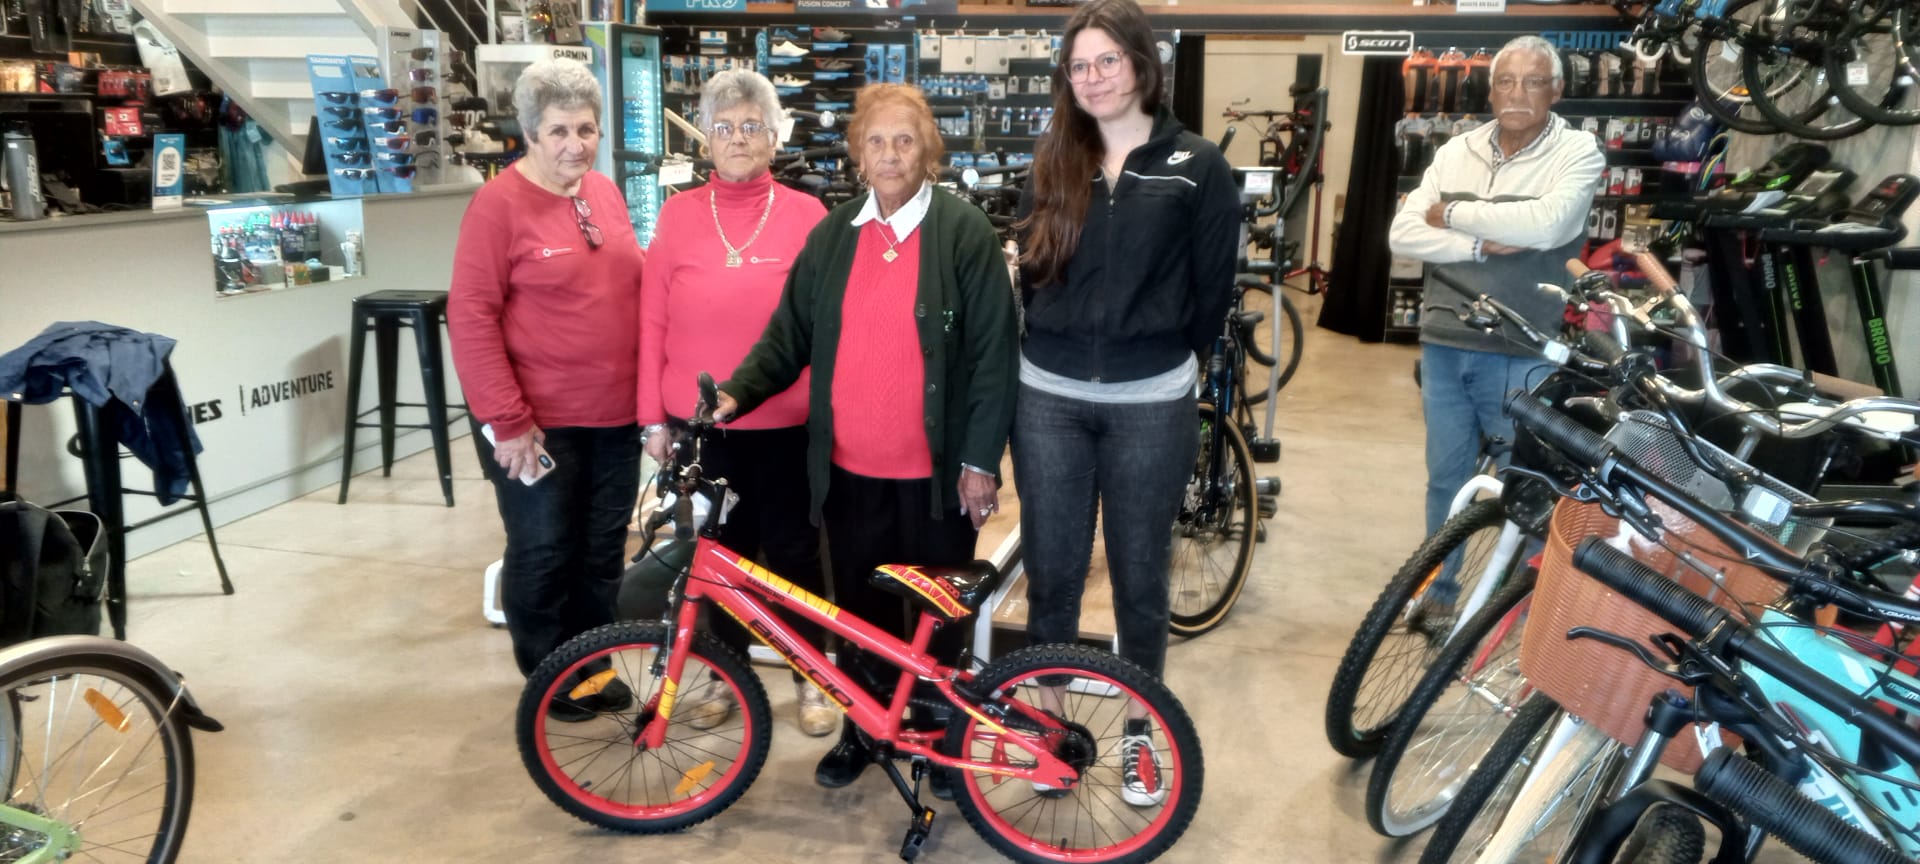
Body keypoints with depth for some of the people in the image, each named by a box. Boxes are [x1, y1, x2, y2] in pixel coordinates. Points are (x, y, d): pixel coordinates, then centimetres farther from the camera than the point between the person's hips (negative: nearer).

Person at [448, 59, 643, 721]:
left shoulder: (606, 193, 7)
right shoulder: (500, 203, -11)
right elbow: (470, 317, -14)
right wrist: (507, 420, -17)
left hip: (615, 417, 6)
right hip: (538, 423, -5)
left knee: (603, 553, 16)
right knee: (543, 555, 8)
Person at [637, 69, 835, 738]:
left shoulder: (806, 214, -2)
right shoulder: (678, 214, 3)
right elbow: (652, 323, 4)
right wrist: (654, 417, 1)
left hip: (785, 423, -2)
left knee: (792, 550, 8)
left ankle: (810, 678, 25)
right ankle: (725, 674, 30)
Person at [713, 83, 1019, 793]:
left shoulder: (964, 232, -6)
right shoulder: (832, 235, 6)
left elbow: (993, 353, -8)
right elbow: (790, 333, 9)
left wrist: (981, 460, -11)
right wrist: (737, 392, -7)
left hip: (935, 468, -3)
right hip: (849, 467, 3)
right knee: (860, 608, 14)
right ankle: (863, 726, 33)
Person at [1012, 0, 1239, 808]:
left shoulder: (1197, 166, -2)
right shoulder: (1052, 165, 7)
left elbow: (1212, 289, 2)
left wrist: (1168, 360, 8)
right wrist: (1062, 347, 12)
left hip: (1151, 404, -2)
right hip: (1048, 396, 3)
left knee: (1139, 575, 9)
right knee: (1051, 571, 9)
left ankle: (1140, 733, 27)